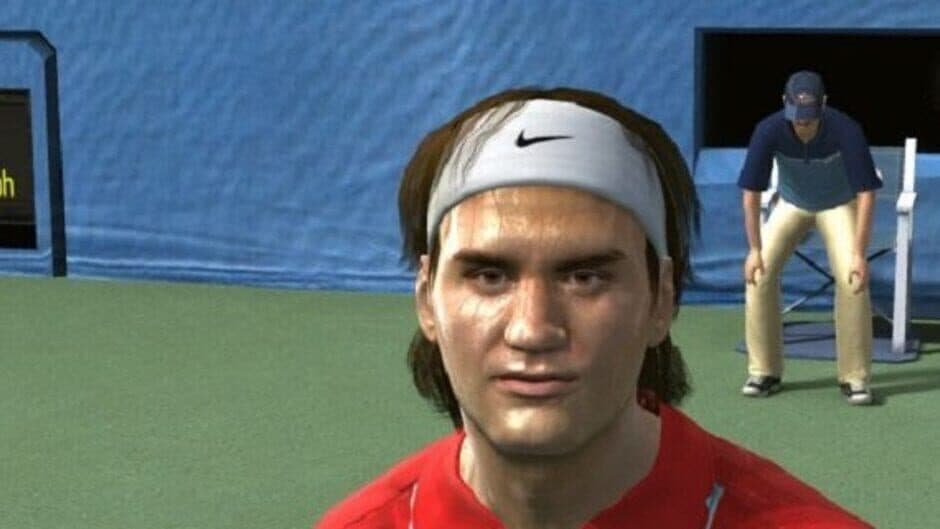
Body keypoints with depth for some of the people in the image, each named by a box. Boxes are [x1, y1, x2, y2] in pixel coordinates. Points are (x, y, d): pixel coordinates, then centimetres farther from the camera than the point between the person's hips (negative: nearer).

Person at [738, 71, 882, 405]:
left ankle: (855, 377, -8)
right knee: (759, 273, -14)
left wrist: (859, 254, -33)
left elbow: (865, 193, -29)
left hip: (839, 205, -2)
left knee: (852, 278, -20)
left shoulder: (846, 130, -32)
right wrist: (754, 249, -24)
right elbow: (751, 193, -21)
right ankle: (765, 372, -1)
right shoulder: (769, 131, -29)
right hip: (791, 204, 2)